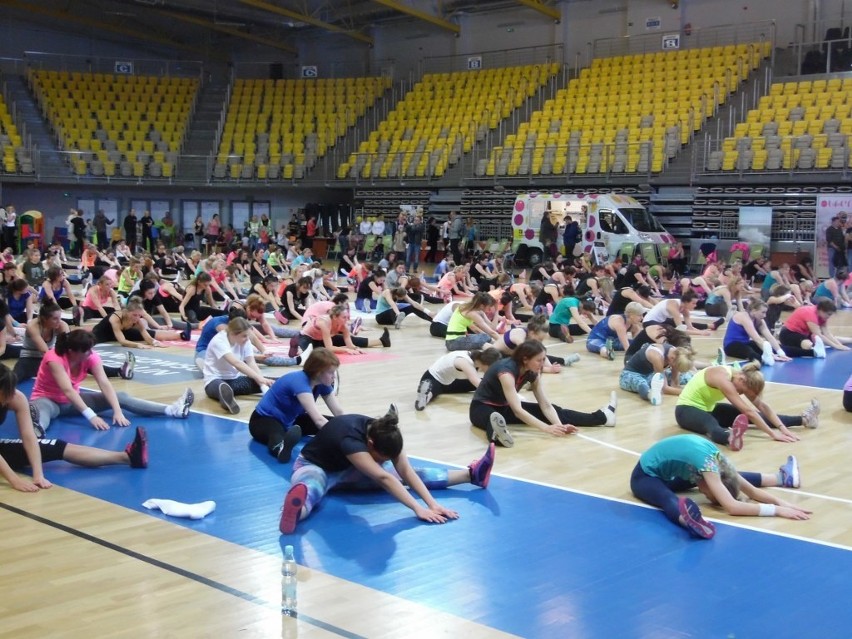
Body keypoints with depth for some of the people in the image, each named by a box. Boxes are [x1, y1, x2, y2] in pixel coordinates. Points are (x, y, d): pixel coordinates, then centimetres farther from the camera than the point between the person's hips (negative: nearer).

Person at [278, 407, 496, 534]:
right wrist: (418, 509, -48)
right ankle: (297, 508, -81)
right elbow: (383, 478, -45)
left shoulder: (383, 433, -18)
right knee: (310, 489, -46)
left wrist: (432, 504, -32)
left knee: (407, 475, 0)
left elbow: (406, 470, -21)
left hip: (347, 470, 7)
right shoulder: (350, 437, -40)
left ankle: (471, 474, 1)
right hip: (314, 466, -7)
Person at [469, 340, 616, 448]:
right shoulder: (506, 371, -32)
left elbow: (546, 405, -8)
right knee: (495, 418, -46)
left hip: (505, 407, 7)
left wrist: (560, 425, -26)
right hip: (482, 407, -7)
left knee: (554, 409, -1)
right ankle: (497, 433, -79)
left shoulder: (531, 372, -7)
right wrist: (548, 428, -44)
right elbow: (517, 411, -38)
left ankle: (602, 417, 2)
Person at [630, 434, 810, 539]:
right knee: (669, 499, -43)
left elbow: (751, 490, -4)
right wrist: (776, 510, -39)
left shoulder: (717, 459, -11)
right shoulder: (706, 463, -35)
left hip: (668, 474, 9)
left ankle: (782, 478, 28)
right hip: (645, 476, -9)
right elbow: (731, 507, -40)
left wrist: (781, 502, -17)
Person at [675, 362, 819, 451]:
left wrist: (782, 427, -15)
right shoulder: (723, 378, -31)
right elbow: (747, 410, -35)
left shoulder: (741, 376, -6)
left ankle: (803, 419, 4)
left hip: (707, 407, 9)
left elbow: (762, 405, -5)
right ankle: (730, 437, -75)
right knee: (712, 425, -44)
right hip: (687, 409, -9)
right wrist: (773, 433, -35)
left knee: (755, 416, 2)